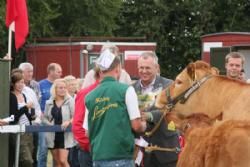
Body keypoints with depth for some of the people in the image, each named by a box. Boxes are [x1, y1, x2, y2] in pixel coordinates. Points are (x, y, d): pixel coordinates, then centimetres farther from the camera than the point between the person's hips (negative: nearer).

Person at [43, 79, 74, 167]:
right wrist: (50, 124, -8)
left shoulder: (70, 101, -3)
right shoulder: (49, 103, 7)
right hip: (52, 135, 4)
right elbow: (45, 118, 12)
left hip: (65, 135, -4)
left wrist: (69, 122, -23)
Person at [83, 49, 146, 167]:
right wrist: (144, 125, 16)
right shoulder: (126, 90, -4)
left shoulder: (90, 96, 8)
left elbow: (87, 133, 13)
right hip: (121, 157, -5)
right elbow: (136, 126, -6)